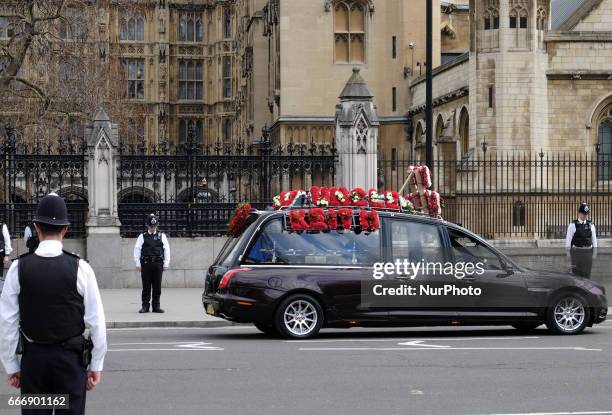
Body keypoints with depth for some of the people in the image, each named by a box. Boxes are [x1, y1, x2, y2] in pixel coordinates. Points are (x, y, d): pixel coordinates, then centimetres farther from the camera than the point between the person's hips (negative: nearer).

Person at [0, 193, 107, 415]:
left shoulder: (19, 268, -4)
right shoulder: (80, 268, -8)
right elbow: (96, 322, -5)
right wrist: (96, 365, 4)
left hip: (33, 358, 1)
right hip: (71, 358, -1)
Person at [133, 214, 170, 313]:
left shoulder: (162, 236, 11)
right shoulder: (142, 236, 7)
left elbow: (167, 249, 9)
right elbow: (137, 249, 3)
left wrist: (166, 263, 2)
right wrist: (137, 264, -5)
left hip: (158, 264, 1)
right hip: (146, 264, -1)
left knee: (157, 286, 3)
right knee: (146, 286, 0)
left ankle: (156, 306, 10)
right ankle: (145, 306, 6)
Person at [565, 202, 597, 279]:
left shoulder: (591, 225, 5)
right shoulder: (573, 225, -5)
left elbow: (594, 240, 8)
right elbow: (568, 240, -4)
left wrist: (594, 253, 4)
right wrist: (568, 254, -6)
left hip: (588, 252, 3)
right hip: (576, 251, -3)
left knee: (587, 273, 3)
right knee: (577, 273, -3)